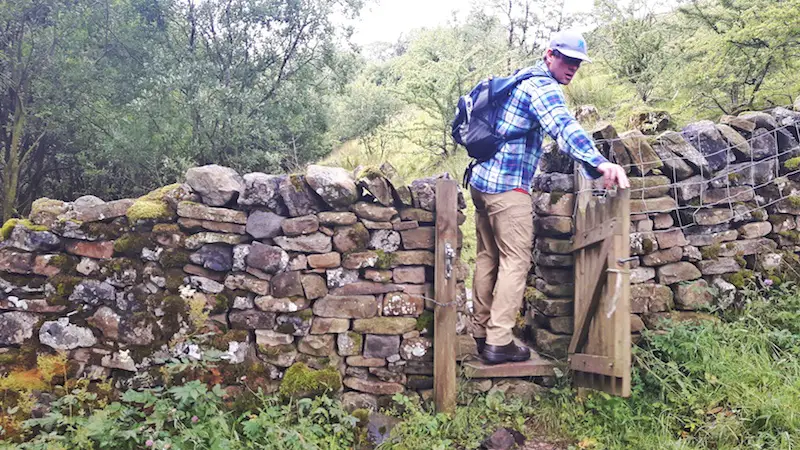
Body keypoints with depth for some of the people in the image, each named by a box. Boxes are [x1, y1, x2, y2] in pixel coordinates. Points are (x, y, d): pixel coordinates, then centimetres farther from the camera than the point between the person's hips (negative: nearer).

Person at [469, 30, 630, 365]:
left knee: (488, 257, 13)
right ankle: (499, 342, -6)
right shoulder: (543, 86, -11)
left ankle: (481, 332, 20)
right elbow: (563, 126, -30)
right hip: (507, 187, -10)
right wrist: (599, 162, -45)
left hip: (481, 180, 10)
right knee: (515, 261, -6)